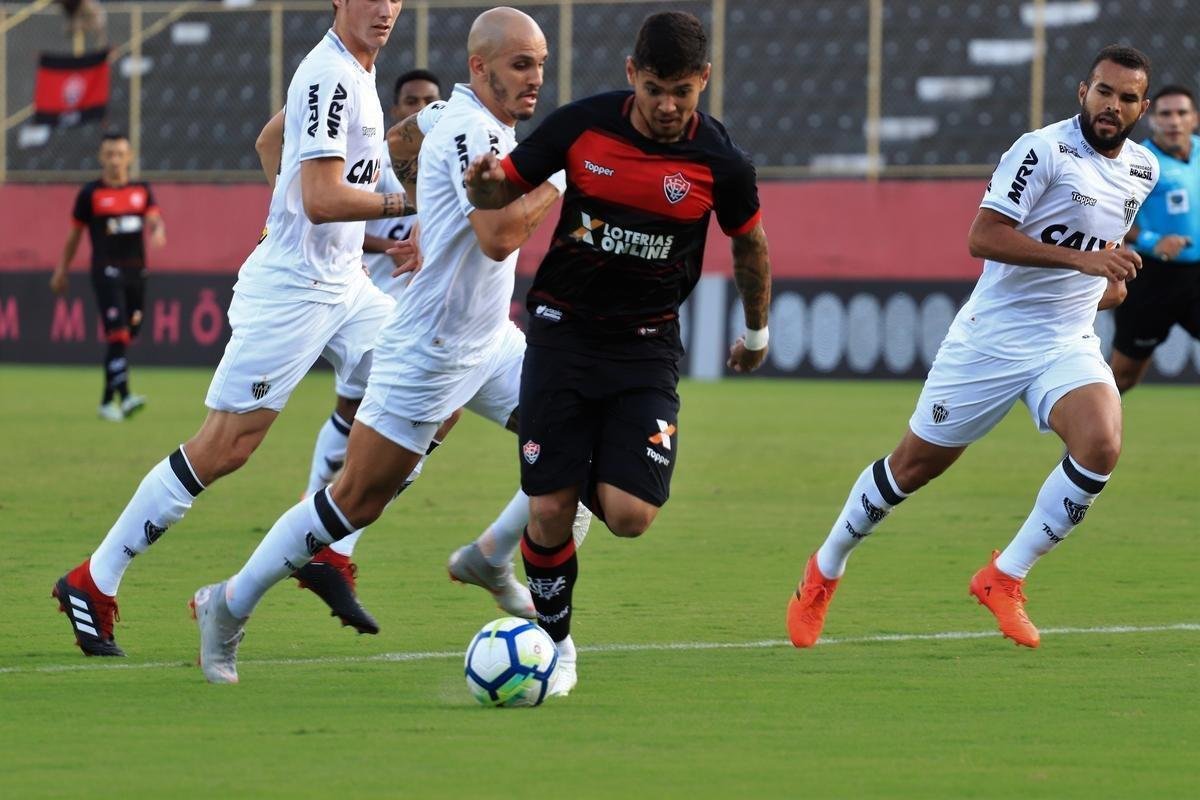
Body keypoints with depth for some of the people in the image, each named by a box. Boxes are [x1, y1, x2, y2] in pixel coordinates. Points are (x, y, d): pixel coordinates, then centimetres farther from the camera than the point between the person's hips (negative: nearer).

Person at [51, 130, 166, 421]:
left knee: (126, 339, 8)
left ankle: (107, 400, 19)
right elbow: (74, 234, 8)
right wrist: (62, 270, 13)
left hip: (136, 271, 5)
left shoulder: (142, 190, 11)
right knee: (117, 334, -19)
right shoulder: (90, 193, 1)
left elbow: (155, 219, 1)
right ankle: (123, 397, -28)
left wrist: (158, 231, -24)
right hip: (106, 272, -5)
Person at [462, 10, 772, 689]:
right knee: (549, 515, -7)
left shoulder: (721, 162, -9)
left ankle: (597, 482, 22)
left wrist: (758, 333, 22)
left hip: (647, 345, 0)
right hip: (563, 328, 0)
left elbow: (750, 245, 10)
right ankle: (554, 639, 18)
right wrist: (485, 182, -22)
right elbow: (505, 186, 3)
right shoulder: (583, 124, -9)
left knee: (630, 517, -16)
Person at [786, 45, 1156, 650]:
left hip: (1068, 345, 5)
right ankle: (825, 571, 30)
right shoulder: (1044, 150, -15)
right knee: (915, 464, 6)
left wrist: (1110, 281, 10)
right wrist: (1083, 259, -28)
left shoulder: (1142, 170, 8)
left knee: (1100, 446, -25)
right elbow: (983, 238, -23)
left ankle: (1004, 578, -10)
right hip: (991, 339, -5)